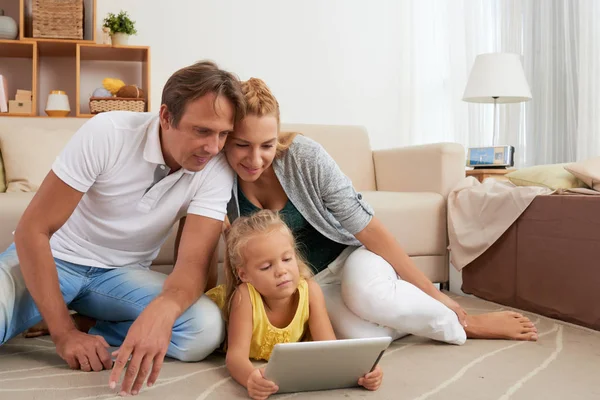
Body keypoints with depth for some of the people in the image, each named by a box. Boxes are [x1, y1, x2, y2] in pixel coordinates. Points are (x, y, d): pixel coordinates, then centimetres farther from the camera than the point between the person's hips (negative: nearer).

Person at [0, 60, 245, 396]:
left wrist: (161, 310, -48)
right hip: (56, 257, -2)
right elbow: (33, 230, -19)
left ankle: (90, 337, -6)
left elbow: (194, 263, -22)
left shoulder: (217, 171, -17)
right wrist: (64, 332, -26)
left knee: (207, 330, -26)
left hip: (123, 273, 3)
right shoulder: (107, 133, -23)